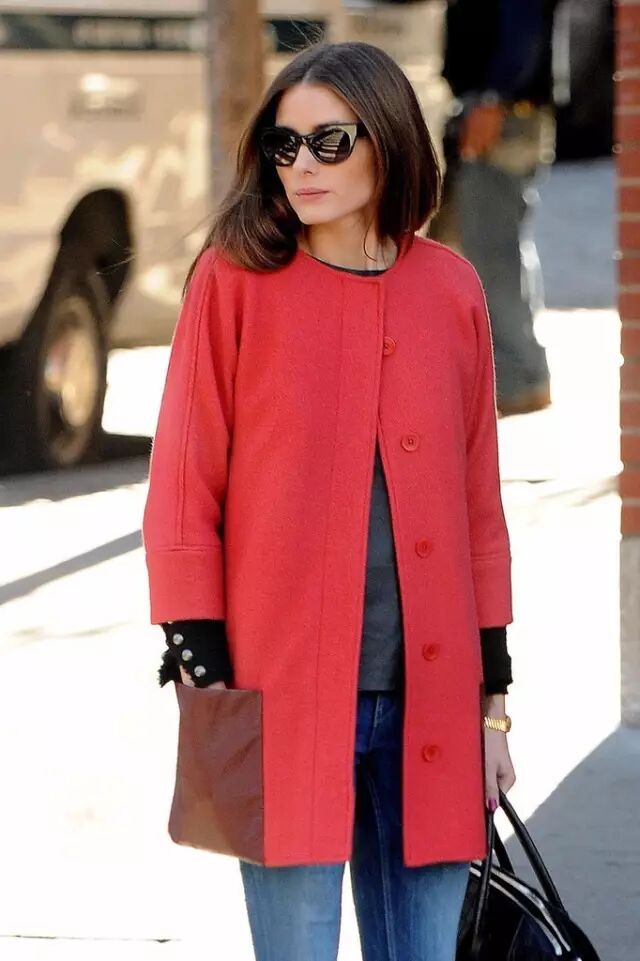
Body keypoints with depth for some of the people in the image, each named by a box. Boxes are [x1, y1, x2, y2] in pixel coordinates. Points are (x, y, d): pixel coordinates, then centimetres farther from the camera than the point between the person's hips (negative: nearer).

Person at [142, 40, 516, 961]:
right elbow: (184, 483, -2)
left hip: (429, 696, 3)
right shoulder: (236, 280, -2)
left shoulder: (451, 289, 8)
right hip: (284, 695, -3)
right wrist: (203, 674, -8)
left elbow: (478, 497, 12)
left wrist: (492, 694, 10)